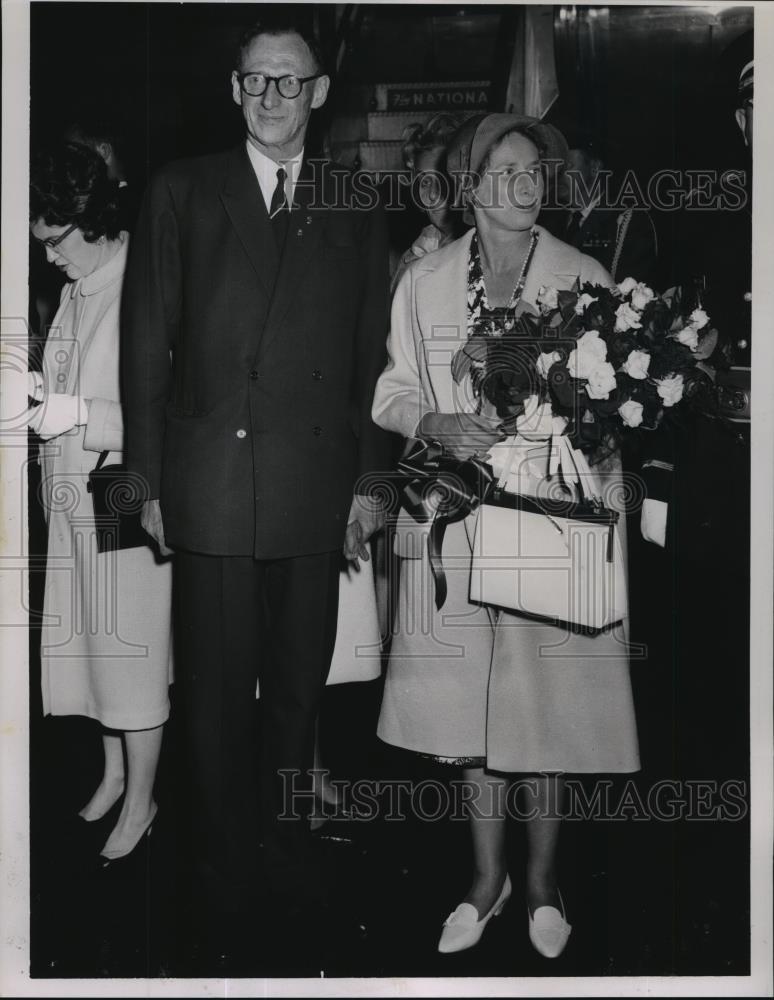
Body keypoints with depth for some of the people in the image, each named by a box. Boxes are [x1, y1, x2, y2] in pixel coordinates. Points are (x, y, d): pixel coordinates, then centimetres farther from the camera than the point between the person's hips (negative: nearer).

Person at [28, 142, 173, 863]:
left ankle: (140, 797, 19)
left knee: (131, 647, 3)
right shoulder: (75, 289, 10)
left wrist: (80, 416, -22)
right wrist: (42, 394, 2)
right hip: (76, 501, 8)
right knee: (90, 640, 15)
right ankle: (114, 769, 33)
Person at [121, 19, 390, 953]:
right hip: (209, 481, -1)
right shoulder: (182, 191, 7)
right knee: (218, 686, 5)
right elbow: (146, 341, 3)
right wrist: (151, 479, -2)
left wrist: (368, 480, 5)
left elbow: (372, 353, 10)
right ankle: (228, 866, 20)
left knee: (300, 684, 10)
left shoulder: (355, 208, 11)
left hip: (317, 483, 2)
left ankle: (291, 849, 27)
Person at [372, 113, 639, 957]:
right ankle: (488, 875, 27)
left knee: (551, 702, 4)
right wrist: (438, 423, -11)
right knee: (471, 704, 7)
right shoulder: (425, 283, 4)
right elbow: (392, 393, 9)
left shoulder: (585, 280, -1)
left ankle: (542, 880, 26)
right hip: (459, 518, 2)